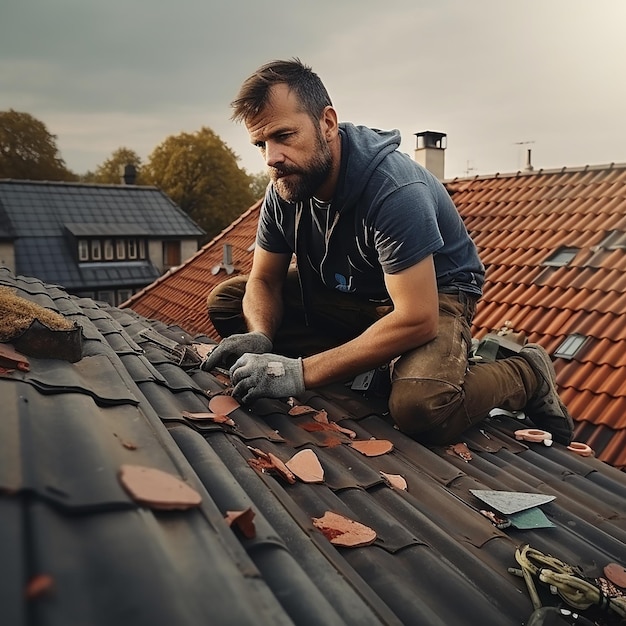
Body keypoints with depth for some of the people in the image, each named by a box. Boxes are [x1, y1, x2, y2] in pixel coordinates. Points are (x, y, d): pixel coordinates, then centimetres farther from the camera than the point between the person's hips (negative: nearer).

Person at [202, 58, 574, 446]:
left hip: (433, 295, -6)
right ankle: (366, 361, -7)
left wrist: (301, 373, -36)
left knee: (423, 407, -39)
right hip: (350, 294, 7)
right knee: (226, 301, -5)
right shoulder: (284, 189, -10)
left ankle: (528, 376, -5)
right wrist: (259, 337, -26)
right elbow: (264, 281, -1)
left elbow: (417, 319, -34)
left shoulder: (393, 190, -31)